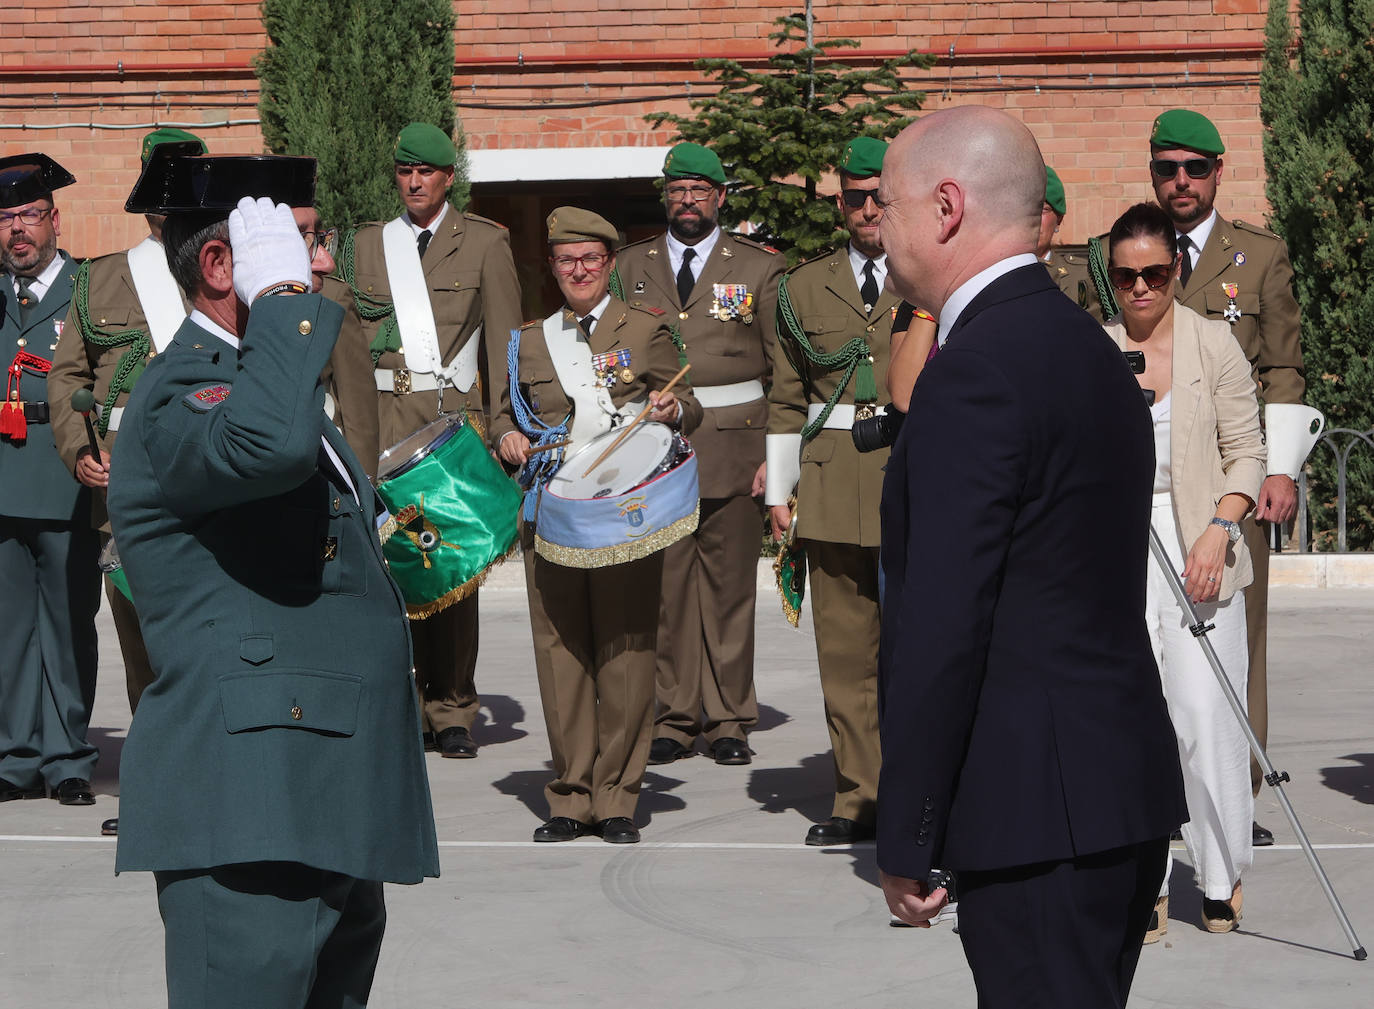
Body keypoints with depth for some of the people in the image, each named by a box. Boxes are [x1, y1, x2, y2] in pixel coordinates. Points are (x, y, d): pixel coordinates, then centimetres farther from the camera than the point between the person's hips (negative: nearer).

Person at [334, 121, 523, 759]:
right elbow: (348, 345, 16)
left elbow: (505, 341, 6)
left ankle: (452, 712, 3)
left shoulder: (485, 243, 10)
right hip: (385, 423, 1)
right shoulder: (365, 246, 16)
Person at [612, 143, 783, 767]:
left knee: (730, 589, 1)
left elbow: (785, 370, 5)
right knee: (664, 589, -1)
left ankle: (729, 722, 8)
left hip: (732, 450, -1)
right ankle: (673, 719, 6)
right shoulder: (631, 267, 13)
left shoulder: (759, 269, 7)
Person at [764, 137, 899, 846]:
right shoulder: (805, 288, 14)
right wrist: (778, 490, 10)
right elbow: (787, 398, 17)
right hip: (834, 487, 2)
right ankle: (856, 799, 9)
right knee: (844, 649, 2)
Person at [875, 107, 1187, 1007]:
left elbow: (941, 624, -19)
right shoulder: (1092, 351, 14)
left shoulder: (978, 370, -16)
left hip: (1037, 814, -10)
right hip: (1126, 788, 10)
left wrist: (907, 839, -13)